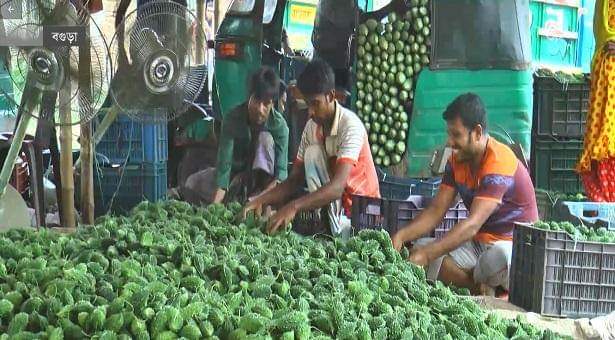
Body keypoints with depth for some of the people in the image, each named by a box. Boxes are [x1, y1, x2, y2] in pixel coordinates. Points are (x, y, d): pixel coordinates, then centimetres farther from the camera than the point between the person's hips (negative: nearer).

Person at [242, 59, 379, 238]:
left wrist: (294, 206, -45)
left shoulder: (350, 126, -22)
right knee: (312, 152, -18)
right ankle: (329, 227, -18)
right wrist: (262, 200, -17)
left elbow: (337, 188, -34)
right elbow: (294, 179, 1)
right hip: (332, 205, 7)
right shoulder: (311, 127, -1)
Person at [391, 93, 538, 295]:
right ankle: (485, 290, -21)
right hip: (477, 243, 8)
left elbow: (472, 225, -31)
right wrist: (402, 236, -16)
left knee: (498, 258, -43)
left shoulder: (499, 163, -23)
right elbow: (436, 211, 1)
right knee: (418, 248, -14)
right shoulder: (457, 160, 3)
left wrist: (426, 255, -37)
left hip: (514, 245, -8)